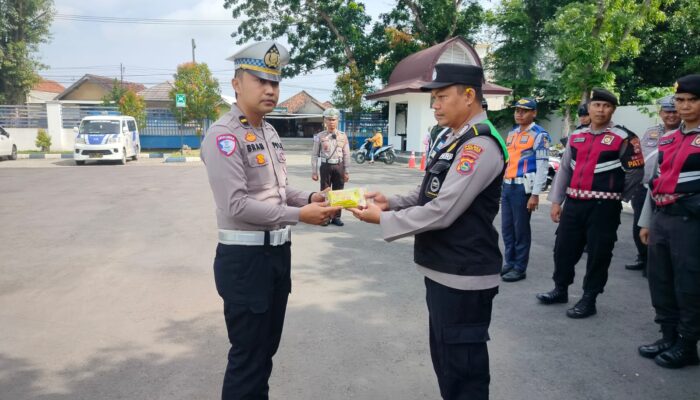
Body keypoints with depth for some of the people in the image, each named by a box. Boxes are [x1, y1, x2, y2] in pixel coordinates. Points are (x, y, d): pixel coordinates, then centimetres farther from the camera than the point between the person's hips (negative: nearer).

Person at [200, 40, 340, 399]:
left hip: (278, 252, 8)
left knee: (267, 349, 21)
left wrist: (309, 198, -1)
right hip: (244, 258, -8)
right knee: (247, 356, 5)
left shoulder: (270, 132, 11)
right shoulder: (223, 135, -16)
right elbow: (237, 205, -24)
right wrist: (300, 215, -23)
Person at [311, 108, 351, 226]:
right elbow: (315, 155, -1)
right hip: (326, 166, -1)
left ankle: (336, 217, 17)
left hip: (339, 167, 2)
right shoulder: (320, 136, -2)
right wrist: (314, 172, -4)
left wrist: (347, 172, 0)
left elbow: (346, 155, 2)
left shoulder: (343, 136, 1)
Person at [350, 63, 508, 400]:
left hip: (463, 278, -10)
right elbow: (431, 194, 17)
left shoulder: (480, 145, -19)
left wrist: (382, 219, -16)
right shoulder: (456, 141, 13)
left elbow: (442, 212, -24)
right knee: (445, 361, 22)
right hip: (444, 271, 10)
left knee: (462, 371, 3)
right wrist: (391, 202, 1)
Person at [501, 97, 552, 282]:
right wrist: (500, 185, 16)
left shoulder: (540, 135, -7)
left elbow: (543, 166, -13)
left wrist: (535, 194, -18)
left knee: (521, 229, 1)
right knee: (506, 228, 12)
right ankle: (509, 263, 25)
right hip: (507, 186, 7)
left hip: (523, 188, -7)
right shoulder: (511, 133, 16)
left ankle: (520, 268, 12)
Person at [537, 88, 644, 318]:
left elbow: (636, 172, 0)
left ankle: (589, 300, 16)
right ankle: (560, 290, 30)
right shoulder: (576, 136, 10)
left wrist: (613, 195, 7)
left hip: (603, 207, -5)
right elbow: (564, 169, 12)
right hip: (573, 203, 5)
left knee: (598, 254, 3)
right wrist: (555, 201, 8)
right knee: (564, 248, 12)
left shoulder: (624, 138, -4)